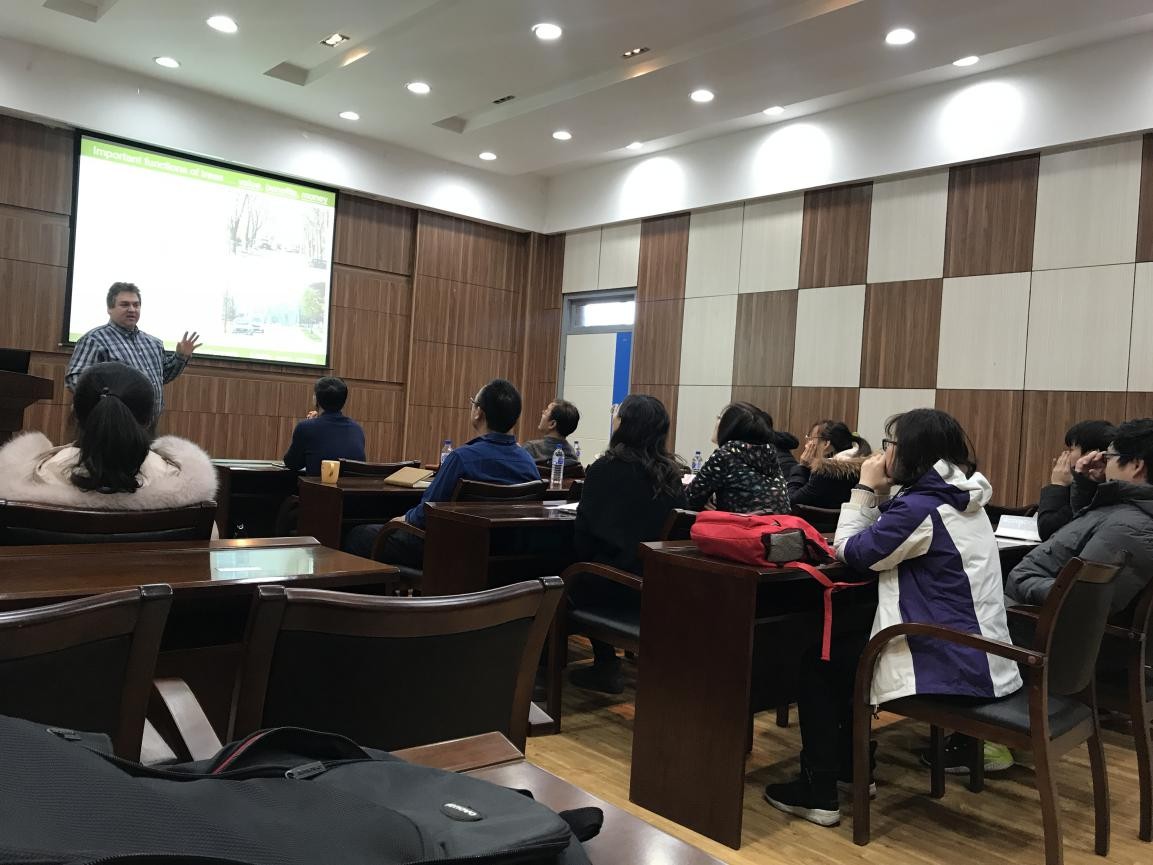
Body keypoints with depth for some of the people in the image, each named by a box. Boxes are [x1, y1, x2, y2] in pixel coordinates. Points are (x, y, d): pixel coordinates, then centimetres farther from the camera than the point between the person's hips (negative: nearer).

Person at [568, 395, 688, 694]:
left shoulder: (606, 469, -12)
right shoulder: (671, 473, 3)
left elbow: (584, 531, -9)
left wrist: (585, 559, 11)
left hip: (618, 584, -5)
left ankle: (607, 666, 27)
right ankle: (606, 665, 34)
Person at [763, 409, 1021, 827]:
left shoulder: (921, 506, -21)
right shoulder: (962, 498, 11)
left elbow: (852, 552, -10)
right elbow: (881, 544, 16)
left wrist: (865, 488, -4)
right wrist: (880, 494, 7)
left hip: (951, 667, -10)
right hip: (978, 658, 10)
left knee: (817, 661, 6)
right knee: (846, 645, 26)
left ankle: (818, 792, 10)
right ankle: (851, 768, 33)